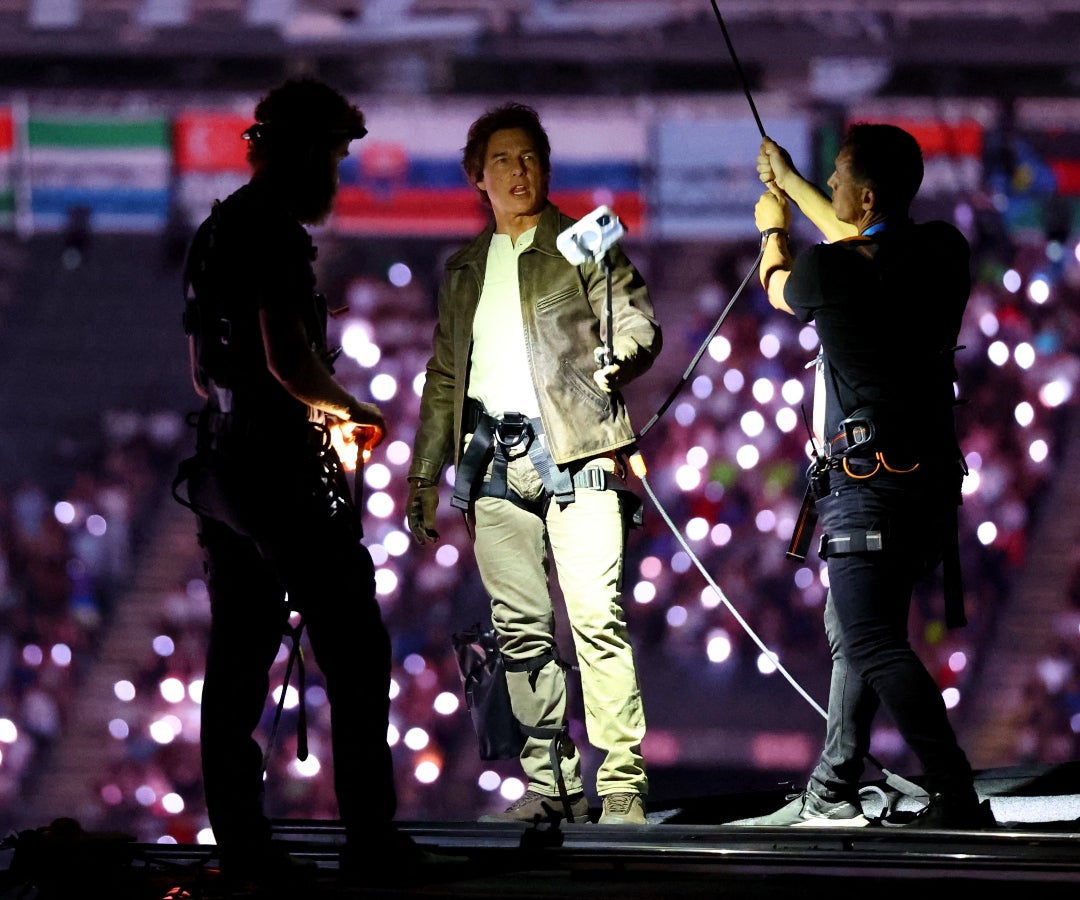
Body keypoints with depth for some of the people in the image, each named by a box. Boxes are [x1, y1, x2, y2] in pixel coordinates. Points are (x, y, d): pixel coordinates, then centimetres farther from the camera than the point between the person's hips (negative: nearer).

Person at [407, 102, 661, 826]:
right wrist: (426, 474, 21)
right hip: (496, 460, 5)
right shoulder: (465, 269, 22)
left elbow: (639, 320, -1)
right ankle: (552, 784, 6)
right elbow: (445, 376, 25)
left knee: (596, 617, -14)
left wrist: (617, 357, -23)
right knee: (521, 629, 1)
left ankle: (622, 783, -14)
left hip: (573, 449, -5)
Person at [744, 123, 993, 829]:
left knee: (872, 643, -14)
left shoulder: (827, 271, -14)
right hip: (931, 471, 8)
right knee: (851, 632, 19)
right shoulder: (944, 253, 4)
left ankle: (958, 796, -25)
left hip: (869, 481, -8)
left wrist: (773, 228, 35)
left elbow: (780, 288, 12)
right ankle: (832, 795, 25)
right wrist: (791, 182, 39)